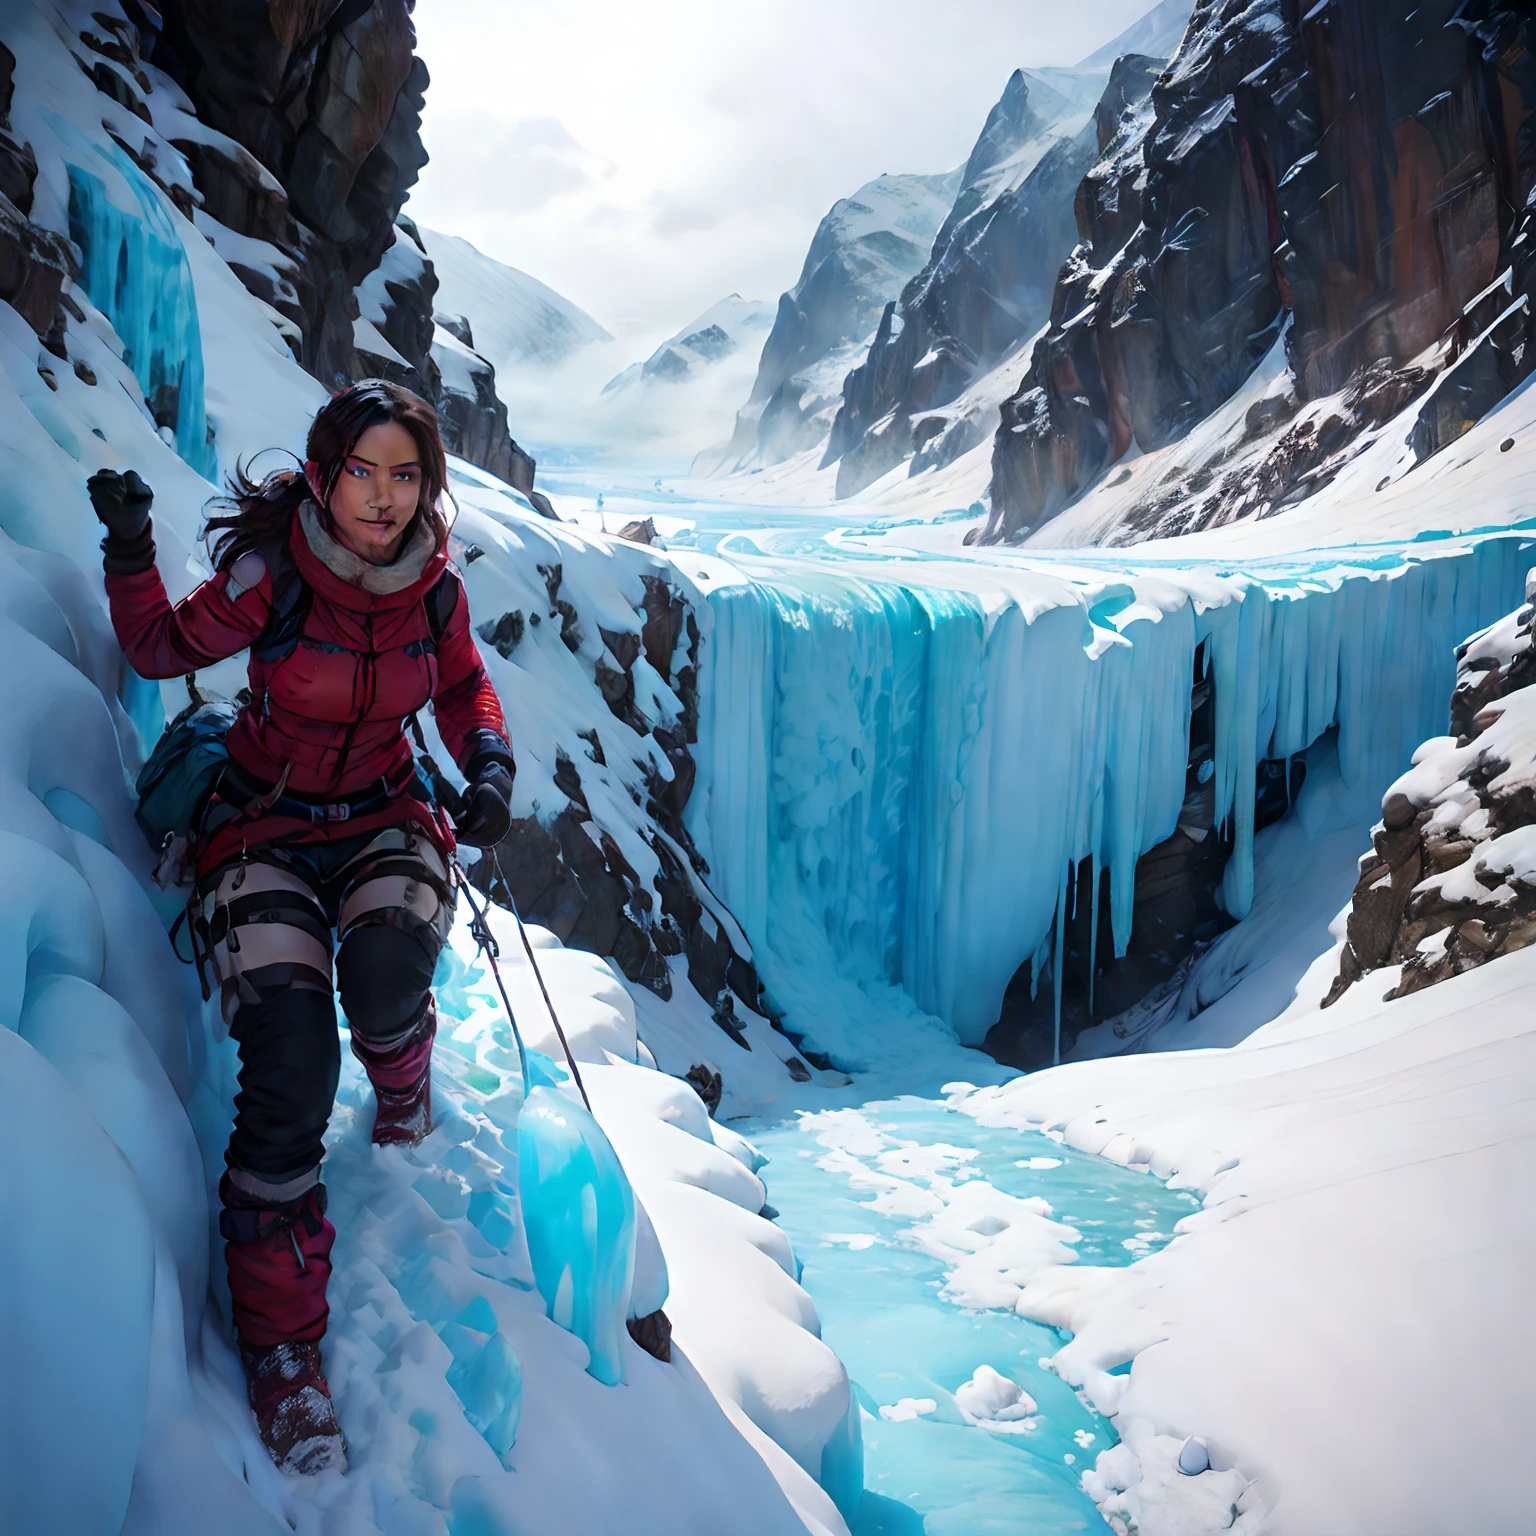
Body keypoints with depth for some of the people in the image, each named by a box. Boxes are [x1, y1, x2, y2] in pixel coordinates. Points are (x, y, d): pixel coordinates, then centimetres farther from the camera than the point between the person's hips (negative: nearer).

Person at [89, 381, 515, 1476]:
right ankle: (283, 1346, -7)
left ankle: (402, 1079, 8)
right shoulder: (268, 573, -15)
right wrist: (131, 555, -18)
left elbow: (463, 688, 10)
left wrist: (491, 768, -8)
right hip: (267, 828, -2)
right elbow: (164, 650, -1)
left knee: (385, 973, -32)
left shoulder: (433, 586, -7)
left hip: (386, 820, 2)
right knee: (290, 1066, -21)